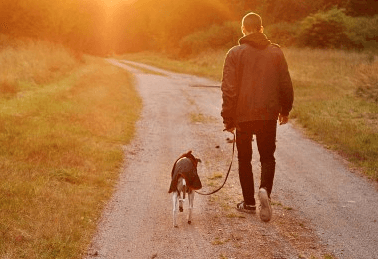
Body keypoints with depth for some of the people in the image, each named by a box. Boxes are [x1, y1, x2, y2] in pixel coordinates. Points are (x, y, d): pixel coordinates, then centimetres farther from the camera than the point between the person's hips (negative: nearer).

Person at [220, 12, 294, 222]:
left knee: (244, 159, 13)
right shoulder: (276, 52, 3)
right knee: (267, 157, 13)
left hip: (243, 116, -1)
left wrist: (228, 119, -2)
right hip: (269, 115, 1)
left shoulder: (235, 54, -4)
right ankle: (265, 189, -14)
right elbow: (286, 85, 5)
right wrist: (285, 110, 20)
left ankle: (249, 203, 18)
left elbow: (229, 89, -9)